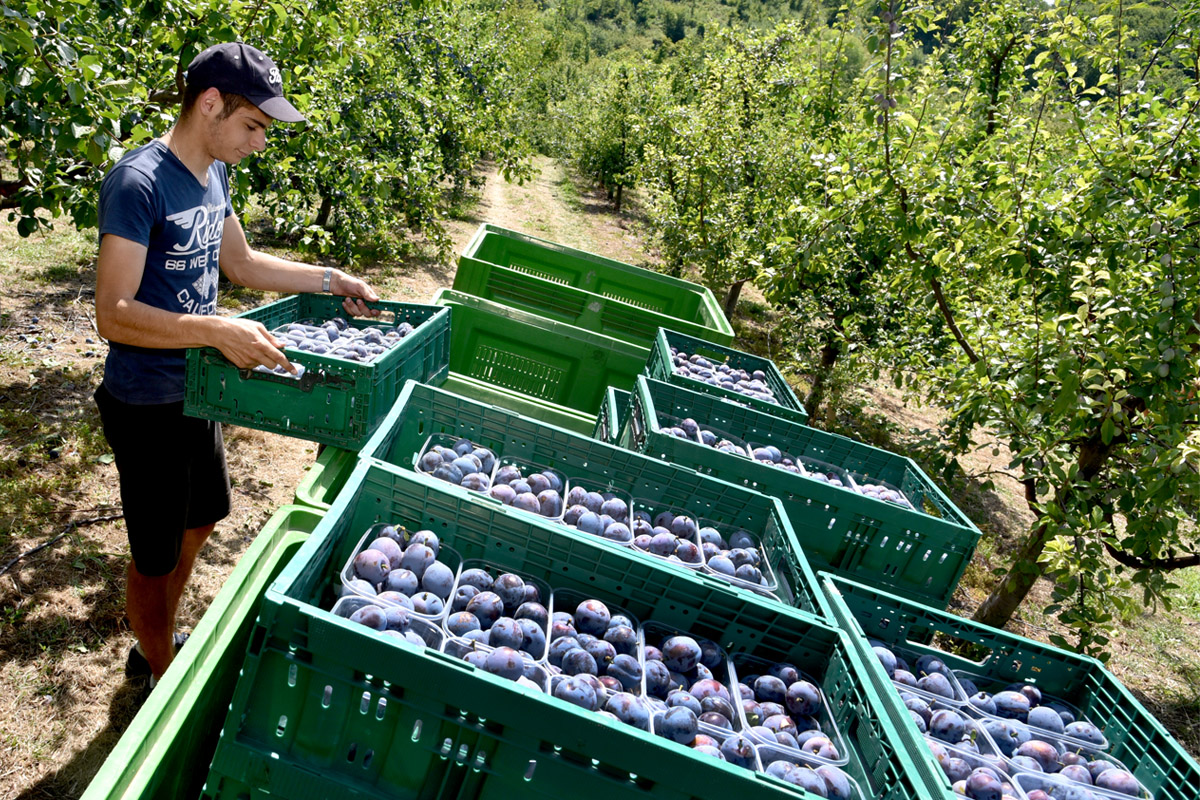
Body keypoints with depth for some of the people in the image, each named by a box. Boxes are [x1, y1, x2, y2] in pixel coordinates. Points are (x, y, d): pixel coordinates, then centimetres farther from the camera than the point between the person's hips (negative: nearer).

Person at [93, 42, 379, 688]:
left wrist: (330, 280, 10)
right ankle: (162, 683, 30)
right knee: (155, 556, 8)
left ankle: (158, 649, 45)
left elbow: (240, 263, 17)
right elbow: (114, 315, -28)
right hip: (146, 407, -9)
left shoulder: (213, 175, 3)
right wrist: (219, 331, -37)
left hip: (196, 390, 9)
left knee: (199, 523, 23)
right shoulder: (139, 182, -23)